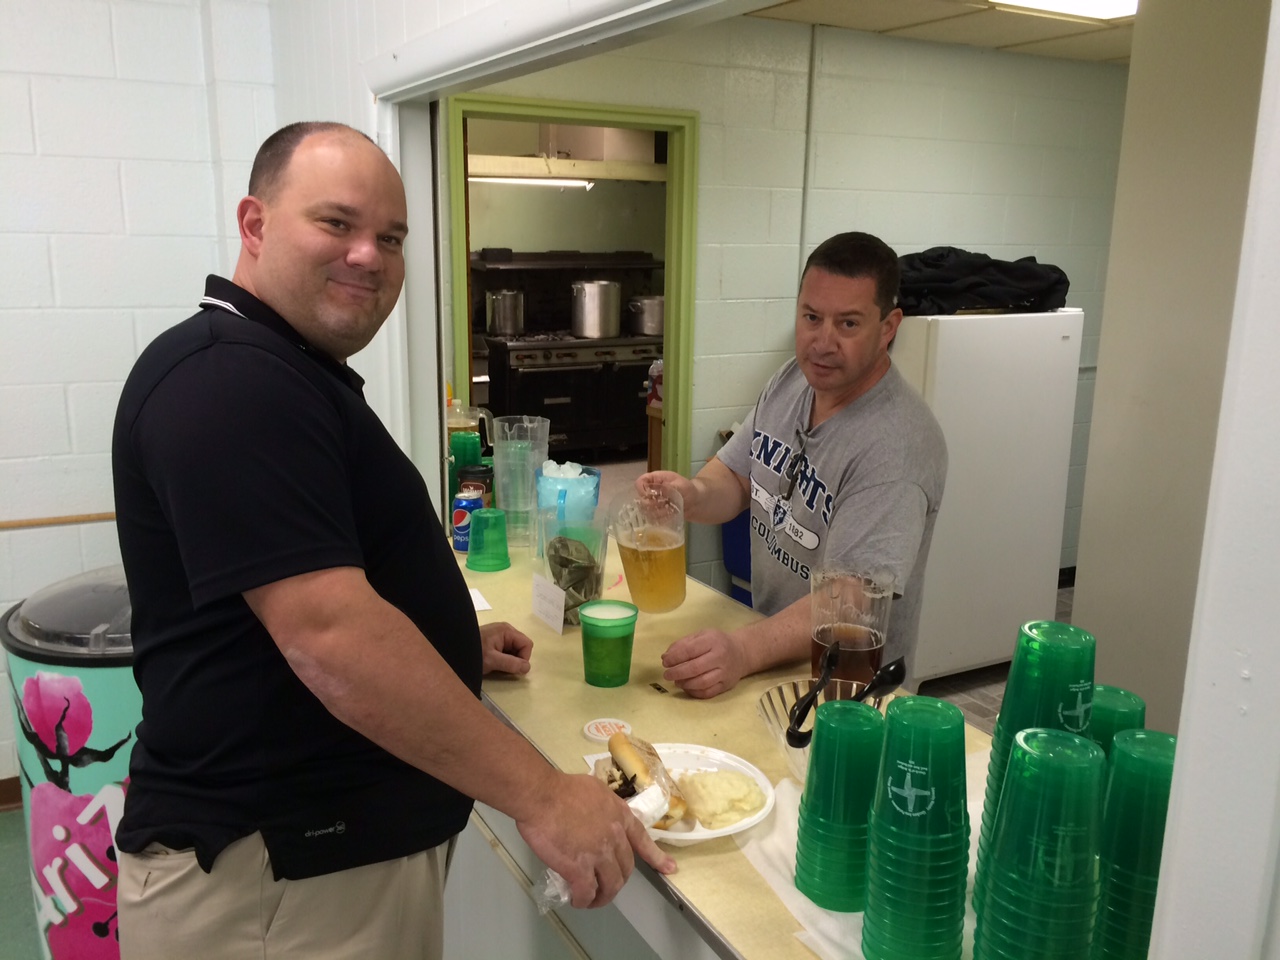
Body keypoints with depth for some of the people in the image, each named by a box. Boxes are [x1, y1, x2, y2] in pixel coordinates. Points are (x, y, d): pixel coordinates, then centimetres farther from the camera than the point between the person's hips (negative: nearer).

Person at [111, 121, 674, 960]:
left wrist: (450, 642, 15)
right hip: (276, 879, -10)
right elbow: (328, 634, -29)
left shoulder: (289, 374, 12)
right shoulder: (228, 380, -21)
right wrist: (542, 796, -26)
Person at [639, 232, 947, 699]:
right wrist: (695, 495, -14)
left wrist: (744, 651, -45)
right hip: (768, 637, 7)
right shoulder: (791, 380, 2)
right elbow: (734, 476, 9)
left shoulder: (899, 446, -24)